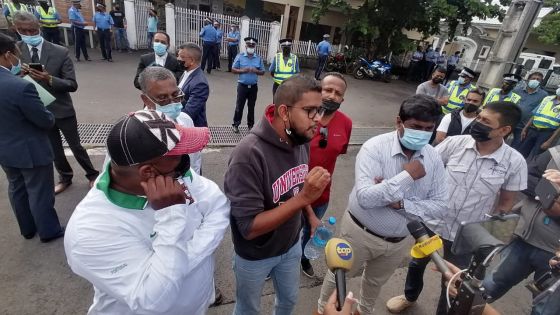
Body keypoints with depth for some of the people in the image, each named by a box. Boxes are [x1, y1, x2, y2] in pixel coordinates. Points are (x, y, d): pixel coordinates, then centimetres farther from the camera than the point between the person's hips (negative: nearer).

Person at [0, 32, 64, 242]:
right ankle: (49, 231, 27)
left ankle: (28, 229, 40)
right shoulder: (21, 87, -29)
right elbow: (46, 121, -20)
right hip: (30, 150, -8)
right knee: (40, 193, 9)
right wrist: (51, 116, 0)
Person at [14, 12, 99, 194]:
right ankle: (65, 178, 38)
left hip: (62, 111, -3)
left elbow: (72, 85, -14)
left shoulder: (60, 52, -11)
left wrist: (50, 79, -30)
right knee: (54, 151, 18)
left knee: (76, 147, 8)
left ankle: (92, 175, 28)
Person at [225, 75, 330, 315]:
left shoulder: (301, 140, -12)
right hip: (254, 256, -5)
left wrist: (311, 217, 0)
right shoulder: (249, 153, -34)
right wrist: (303, 198, -38)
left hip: (291, 244, 6)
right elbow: (249, 228, -32)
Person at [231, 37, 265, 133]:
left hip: (253, 86, 2)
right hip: (242, 85, -2)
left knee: (251, 106, 11)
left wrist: (256, 71, -14)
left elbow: (262, 72, 7)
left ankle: (250, 124, 23)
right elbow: (233, 69, 0)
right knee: (239, 106, 3)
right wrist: (242, 70, -17)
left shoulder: (259, 58, 3)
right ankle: (236, 124, 14)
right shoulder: (240, 56, -2)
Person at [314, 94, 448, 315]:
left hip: (400, 240, 5)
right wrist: (406, 175, -32)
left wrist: (400, 203, -24)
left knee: (376, 281, 30)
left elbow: (439, 203, -9)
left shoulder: (433, 158, -9)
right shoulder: (375, 148, -25)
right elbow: (364, 197, -34)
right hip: (361, 232, -4)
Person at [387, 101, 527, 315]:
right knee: (417, 263, 24)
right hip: (430, 221, 2)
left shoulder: (514, 162, -14)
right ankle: (410, 297, 55)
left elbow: (506, 202, -3)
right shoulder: (456, 142, -15)